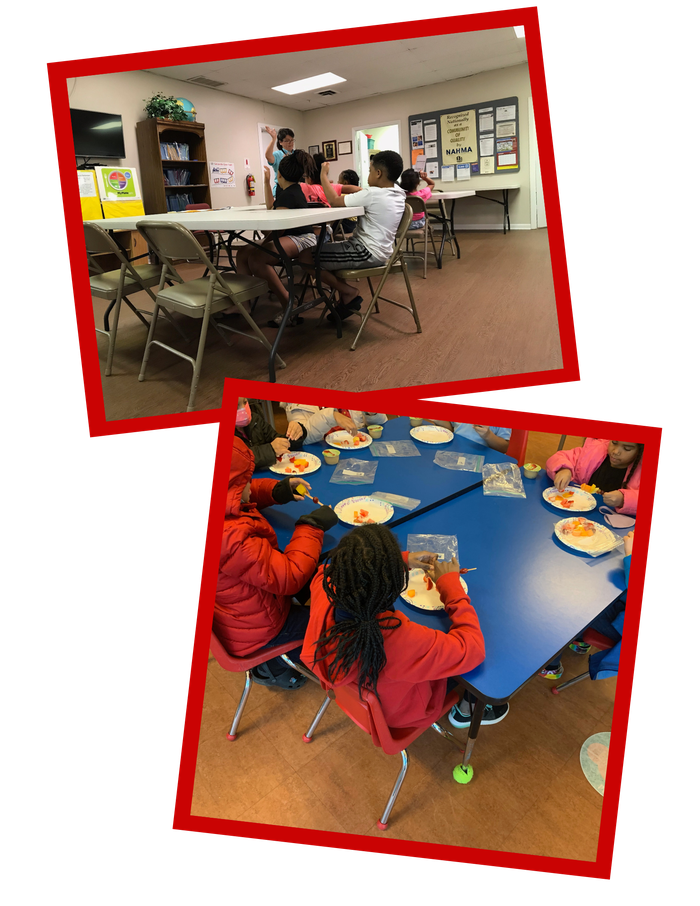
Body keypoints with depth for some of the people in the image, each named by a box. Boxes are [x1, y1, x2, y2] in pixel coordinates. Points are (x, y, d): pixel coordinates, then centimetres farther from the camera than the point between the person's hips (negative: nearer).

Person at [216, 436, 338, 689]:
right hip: (251, 634, -9)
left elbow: (247, 493, 10)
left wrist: (277, 490, -8)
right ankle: (273, 666, 23)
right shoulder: (230, 538, -41)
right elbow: (290, 577, -32)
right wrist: (312, 526, -21)